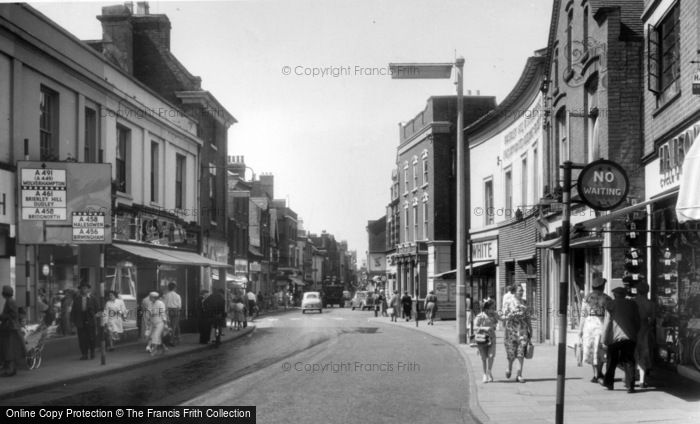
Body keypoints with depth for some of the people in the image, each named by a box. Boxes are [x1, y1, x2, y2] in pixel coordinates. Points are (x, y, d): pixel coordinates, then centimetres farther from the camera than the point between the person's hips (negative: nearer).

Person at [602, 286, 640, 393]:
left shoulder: (611, 304, 2)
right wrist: (635, 333, 20)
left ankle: (608, 383, 20)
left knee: (612, 361, 12)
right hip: (630, 336, 2)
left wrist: (604, 338, 0)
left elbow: (607, 322, -2)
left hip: (615, 337, -1)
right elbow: (637, 321, 11)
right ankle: (630, 386, -7)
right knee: (629, 361, 2)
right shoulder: (632, 304, 10)